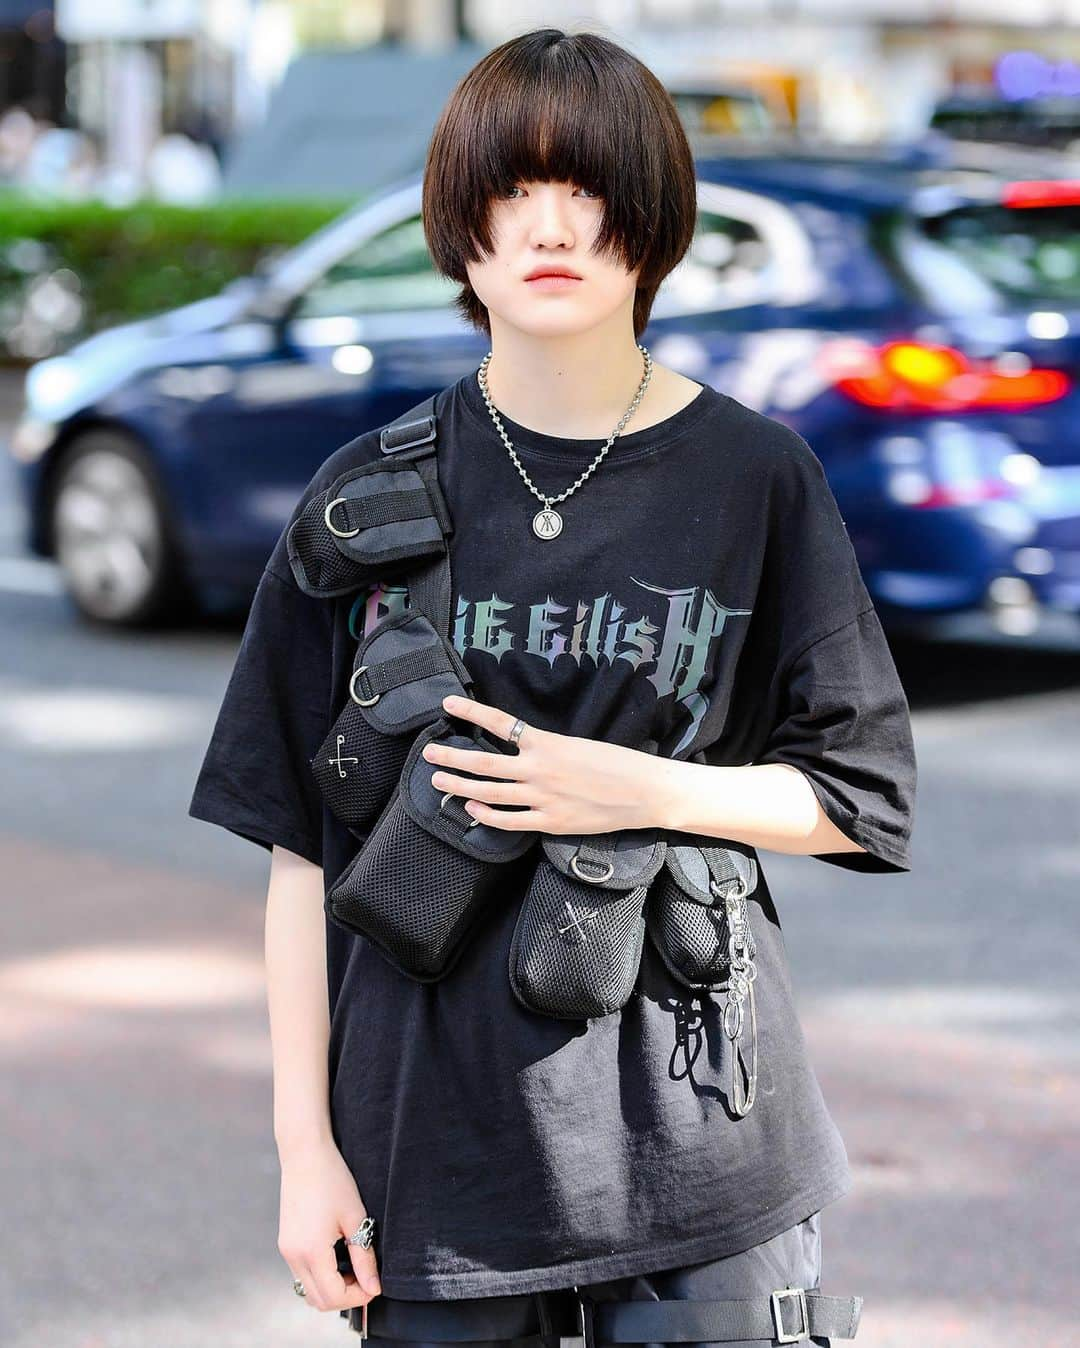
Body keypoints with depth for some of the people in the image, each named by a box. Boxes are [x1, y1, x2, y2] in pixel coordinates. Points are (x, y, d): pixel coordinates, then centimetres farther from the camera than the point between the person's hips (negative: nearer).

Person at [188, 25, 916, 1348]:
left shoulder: (755, 479, -1)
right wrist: (304, 1142, 0)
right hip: (434, 1129, 1)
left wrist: (642, 791, -12)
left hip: (696, 1132, -1)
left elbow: (864, 795, 3)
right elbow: (302, 844, 3)